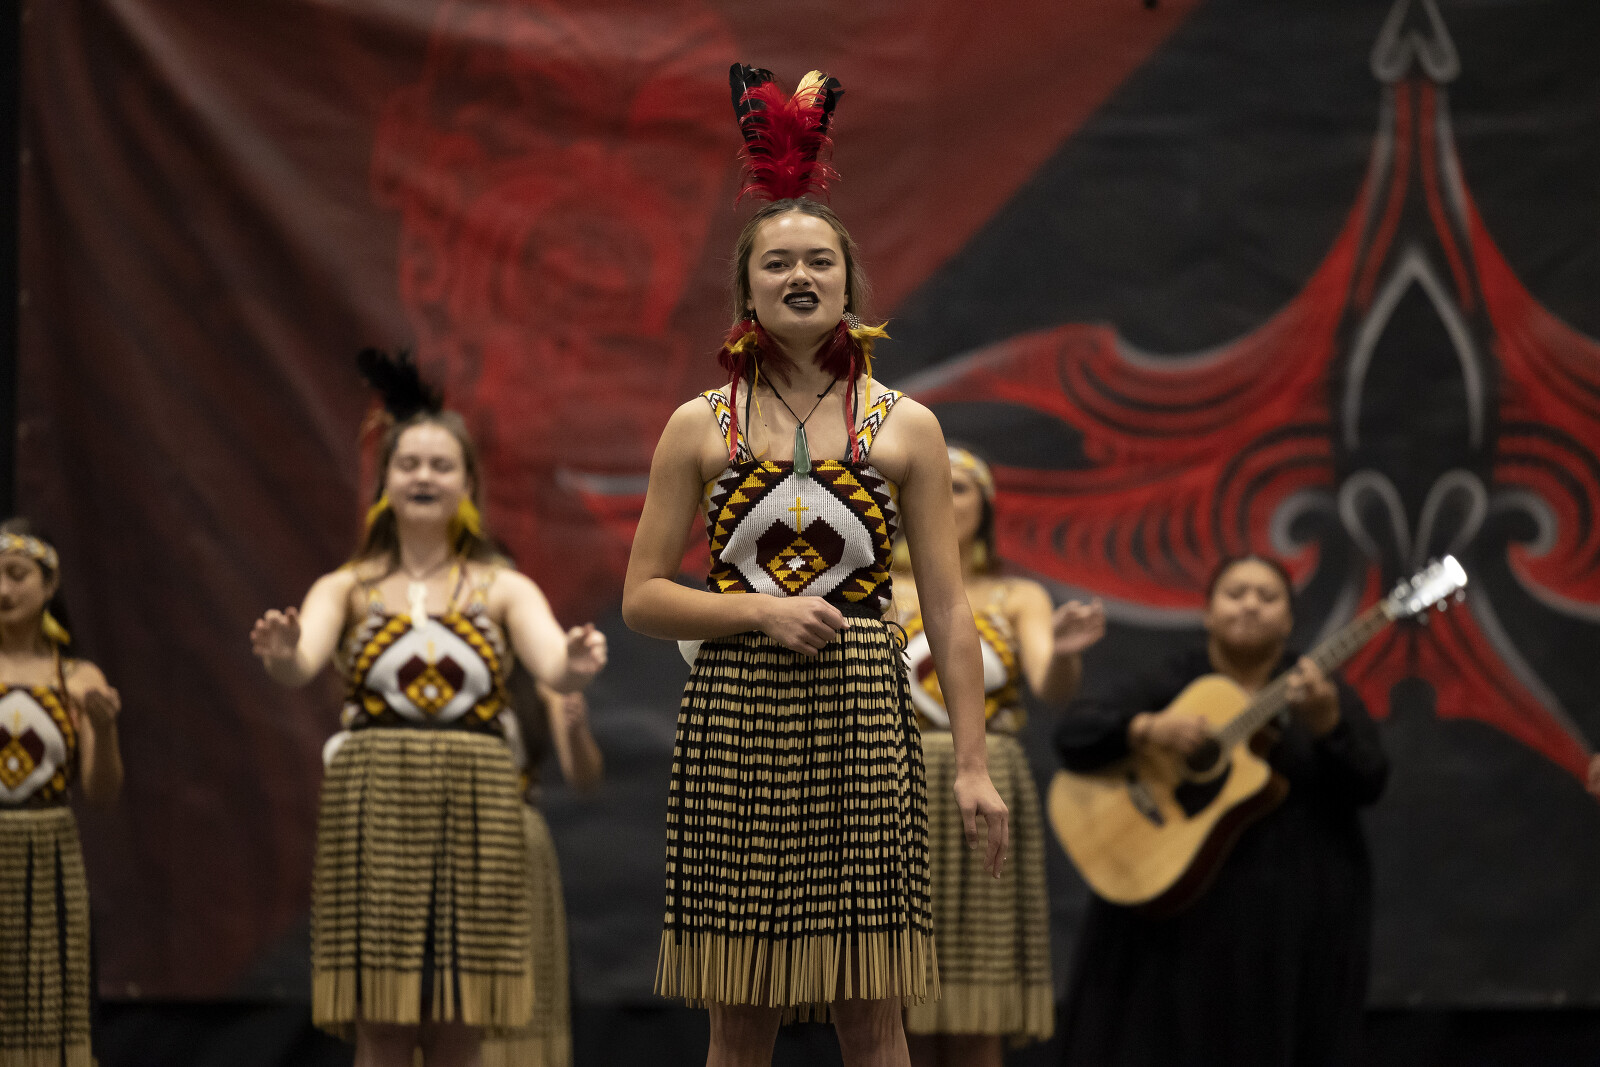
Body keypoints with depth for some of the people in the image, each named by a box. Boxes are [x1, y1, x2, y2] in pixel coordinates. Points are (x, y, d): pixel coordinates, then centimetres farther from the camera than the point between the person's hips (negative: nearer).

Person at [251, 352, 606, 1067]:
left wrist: (574, 667, -34)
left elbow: (553, 665, -9)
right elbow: (300, 664, -11)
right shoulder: (346, 589, 9)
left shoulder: (503, 590, 9)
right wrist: (281, 656, -35)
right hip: (374, 816, -1)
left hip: (472, 816, 1)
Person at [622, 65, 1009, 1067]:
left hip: (860, 721, 0)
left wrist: (973, 763, -2)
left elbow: (948, 608, 5)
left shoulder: (905, 428, 6)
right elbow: (642, 597, 6)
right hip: (736, 720, 0)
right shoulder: (700, 428, 7)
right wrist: (762, 611, -10)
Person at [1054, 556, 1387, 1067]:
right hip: (1175, 915, -1)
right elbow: (1073, 736, -3)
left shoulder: (1326, 693, 10)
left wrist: (1326, 723, -21)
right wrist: (1149, 729, -21)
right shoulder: (1161, 688, 8)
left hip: (1296, 919, 1)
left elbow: (1367, 785, -2)